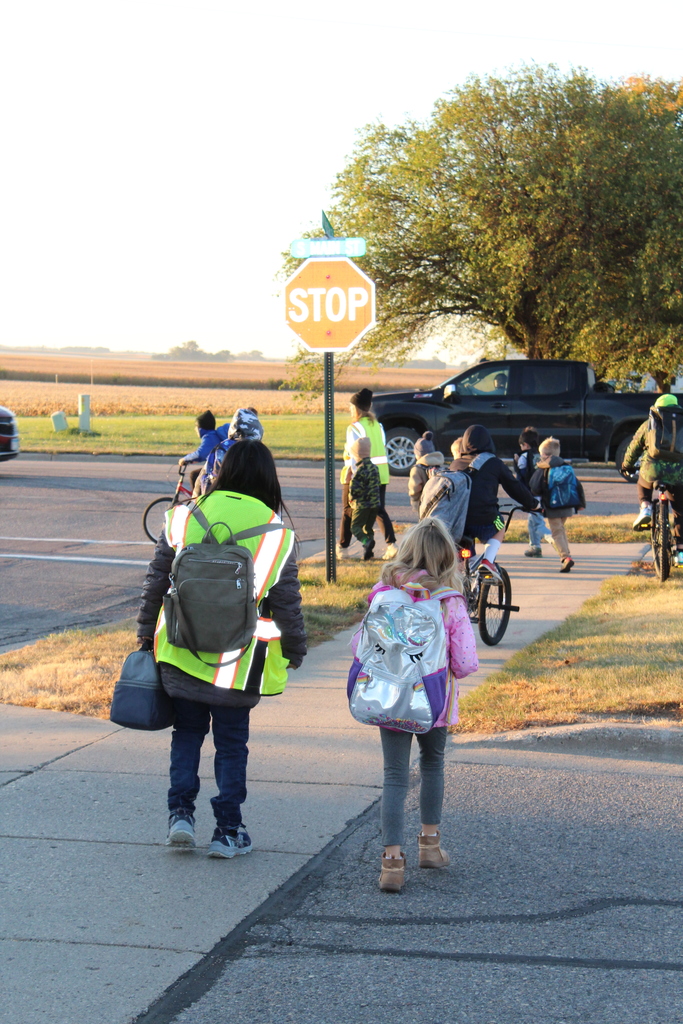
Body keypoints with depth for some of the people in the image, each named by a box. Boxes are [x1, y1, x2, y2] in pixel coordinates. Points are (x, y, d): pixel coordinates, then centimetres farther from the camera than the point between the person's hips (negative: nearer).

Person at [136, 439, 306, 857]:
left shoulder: (184, 517, -3)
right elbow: (287, 603, -2)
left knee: (187, 733, 18)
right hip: (239, 661, -1)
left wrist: (147, 633, 15)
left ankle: (180, 812, 8)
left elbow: (156, 583, 3)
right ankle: (228, 831, 12)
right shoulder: (276, 535, -7)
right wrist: (295, 650, 13)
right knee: (232, 743, 10)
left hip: (181, 652, 1)